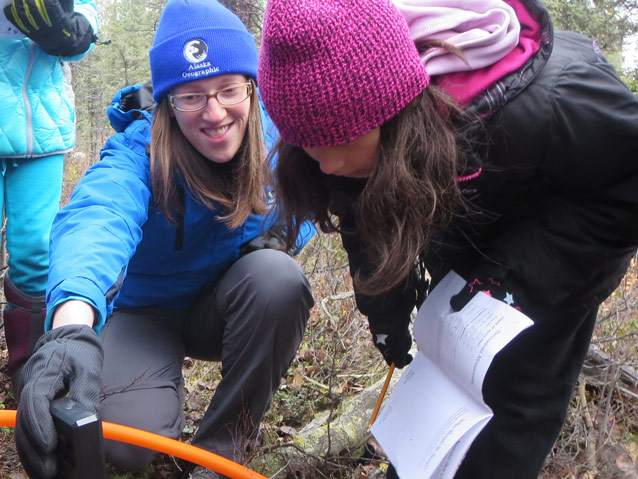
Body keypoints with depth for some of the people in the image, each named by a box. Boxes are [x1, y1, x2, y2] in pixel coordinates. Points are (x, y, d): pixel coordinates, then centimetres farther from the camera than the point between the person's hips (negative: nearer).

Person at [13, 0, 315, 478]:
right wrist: (72, 326, -71)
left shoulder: (271, 137, -15)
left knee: (277, 276, -31)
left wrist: (278, 230, -24)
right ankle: (168, 383, 14)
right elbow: (97, 222, -49)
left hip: (223, 307, 3)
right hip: (144, 309, -2)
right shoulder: (139, 152, -27)